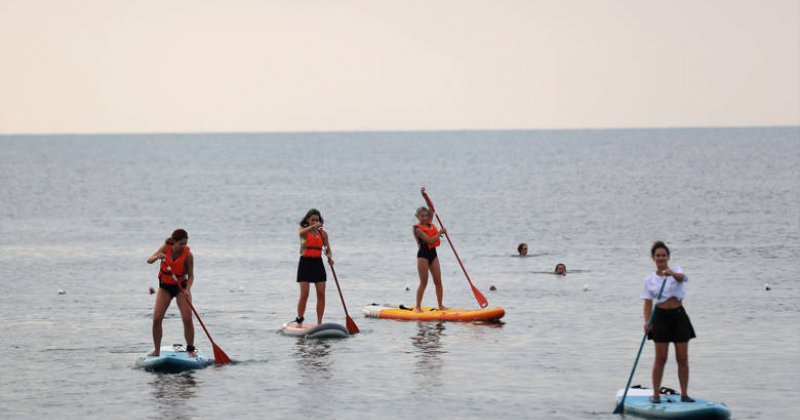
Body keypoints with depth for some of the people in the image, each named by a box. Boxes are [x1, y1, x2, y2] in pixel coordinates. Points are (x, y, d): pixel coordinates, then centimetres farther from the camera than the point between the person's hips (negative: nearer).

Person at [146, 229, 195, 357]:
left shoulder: (188, 254, -17)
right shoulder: (166, 248, -12)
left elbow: (191, 275, -13)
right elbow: (149, 260, -16)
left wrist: (187, 290, -30)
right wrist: (157, 257, -38)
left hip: (181, 286, -2)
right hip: (165, 286, 2)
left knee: (187, 319, -14)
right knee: (156, 319, -8)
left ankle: (190, 349, -1)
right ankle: (157, 350, 3)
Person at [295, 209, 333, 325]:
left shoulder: (323, 233, 7)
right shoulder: (303, 230, -2)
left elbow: (328, 249, 7)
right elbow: (301, 232, -28)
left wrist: (330, 257, -16)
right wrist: (313, 227, -46)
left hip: (318, 263, 3)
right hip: (305, 263, -3)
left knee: (321, 294, -2)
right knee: (304, 294, -8)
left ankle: (319, 323, 4)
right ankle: (299, 321, 4)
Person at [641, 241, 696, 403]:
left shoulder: (676, 270, 2)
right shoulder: (649, 280, 4)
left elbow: (681, 277, -23)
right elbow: (648, 303, -1)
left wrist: (672, 273, -46)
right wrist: (647, 322, -16)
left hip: (679, 315, 0)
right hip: (661, 317, 0)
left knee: (683, 358, 1)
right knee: (661, 358, -2)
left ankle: (684, 394, 8)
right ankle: (655, 394, 3)